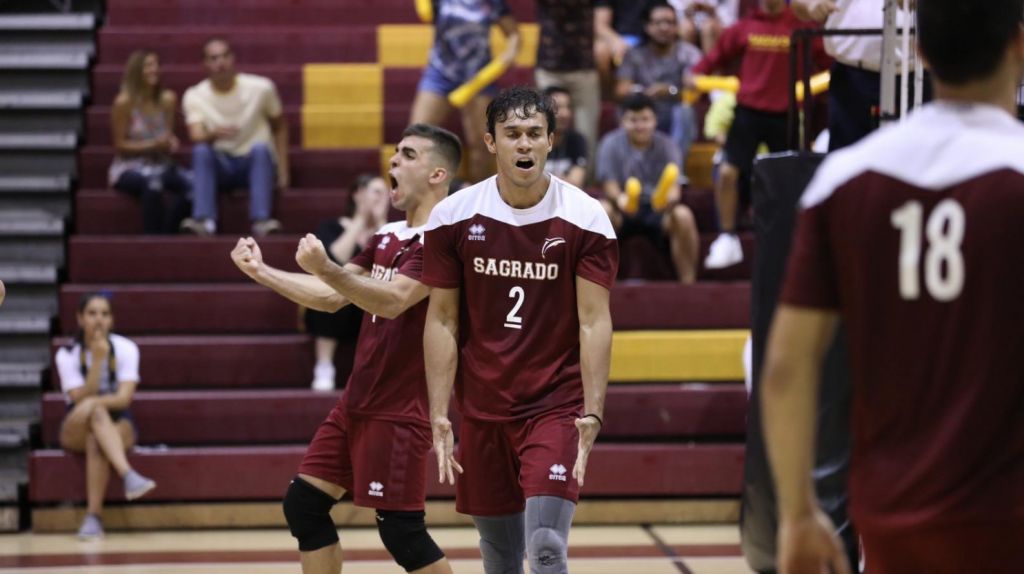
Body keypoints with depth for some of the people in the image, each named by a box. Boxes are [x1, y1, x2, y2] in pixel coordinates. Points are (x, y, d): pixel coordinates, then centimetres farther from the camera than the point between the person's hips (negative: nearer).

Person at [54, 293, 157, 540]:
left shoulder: (126, 348, -7)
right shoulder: (67, 355, -7)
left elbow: (124, 398, -16)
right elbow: (81, 399, -17)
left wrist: (93, 401, -32)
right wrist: (97, 360, -25)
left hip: (118, 426, 0)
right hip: (77, 429, 0)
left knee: (96, 441, -35)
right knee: (95, 411, -36)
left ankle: (94, 516, -39)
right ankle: (129, 476, -54)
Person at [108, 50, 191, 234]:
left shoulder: (167, 100, 5)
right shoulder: (124, 102, -9)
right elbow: (120, 145, -6)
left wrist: (171, 143, -8)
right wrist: (152, 145, -18)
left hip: (160, 166, 4)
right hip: (128, 169, -4)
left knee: (189, 184, -29)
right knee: (152, 183, -40)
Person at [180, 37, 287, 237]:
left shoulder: (261, 88, -5)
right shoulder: (195, 96, -6)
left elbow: (280, 127, 7)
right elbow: (196, 137, -20)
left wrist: (282, 169, 0)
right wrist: (214, 134, -43)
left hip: (255, 163, 0)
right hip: (220, 167, 0)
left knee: (260, 148, -33)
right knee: (201, 150, -31)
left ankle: (261, 220, -42)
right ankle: (204, 220, -42)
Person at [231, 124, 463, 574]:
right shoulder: (387, 237, 14)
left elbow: (394, 300, -28)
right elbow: (332, 298, 18)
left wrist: (326, 269, -41)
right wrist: (261, 272, 14)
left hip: (399, 410, -9)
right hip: (357, 402, 9)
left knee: (401, 531, -9)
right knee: (303, 504, 9)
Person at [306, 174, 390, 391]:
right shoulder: (330, 228, 0)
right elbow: (333, 261, -22)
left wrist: (380, 222, -10)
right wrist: (360, 220, -13)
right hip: (332, 314, -2)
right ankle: (324, 369, -30)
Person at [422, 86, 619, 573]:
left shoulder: (585, 219, -7)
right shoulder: (453, 217, -2)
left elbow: (594, 322, -8)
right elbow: (442, 322, 2)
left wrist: (592, 412, -18)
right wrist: (439, 416, -5)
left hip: (556, 406, -3)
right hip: (481, 410, 3)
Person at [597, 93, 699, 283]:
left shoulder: (665, 145, -2)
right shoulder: (611, 144, -3)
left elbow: (674, 184, -15)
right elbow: (609, 185, -11)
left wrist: (670, 197, -42)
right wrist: (619, 198, -38)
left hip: (657, 210, 0)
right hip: (624, 211, 0)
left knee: (683, 216, -31)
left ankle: (688, 281, -23)